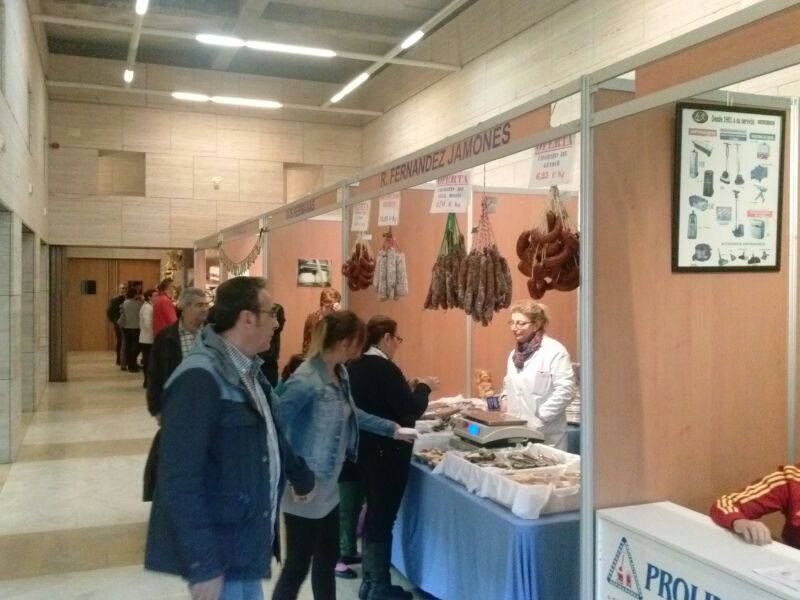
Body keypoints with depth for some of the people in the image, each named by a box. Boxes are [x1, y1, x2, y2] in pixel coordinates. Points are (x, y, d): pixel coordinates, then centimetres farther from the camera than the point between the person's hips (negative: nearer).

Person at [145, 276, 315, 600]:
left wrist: (302, 478, 37)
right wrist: (202, 564, -25)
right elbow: (180, 482, -26)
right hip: (219, 554, -9)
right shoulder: (200, 379, -23)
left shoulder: (248, 372, 8)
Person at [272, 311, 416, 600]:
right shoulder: (306, 380, -25)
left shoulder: (339, 372, 5)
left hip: (327, 487, 9)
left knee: (327, 561, 19)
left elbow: (350, 412, 21)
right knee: (297, 566, 4)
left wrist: (391, 429, 24)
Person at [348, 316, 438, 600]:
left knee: (374, 513, 19)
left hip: (364, 448, 9)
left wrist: (409, 389, 14)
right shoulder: (385, 368, -21)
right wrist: (423, 387, 0)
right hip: (387, 452, -9)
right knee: (383, 516, 4)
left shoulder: (353, 367, 5)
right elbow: (413, 409, -18)